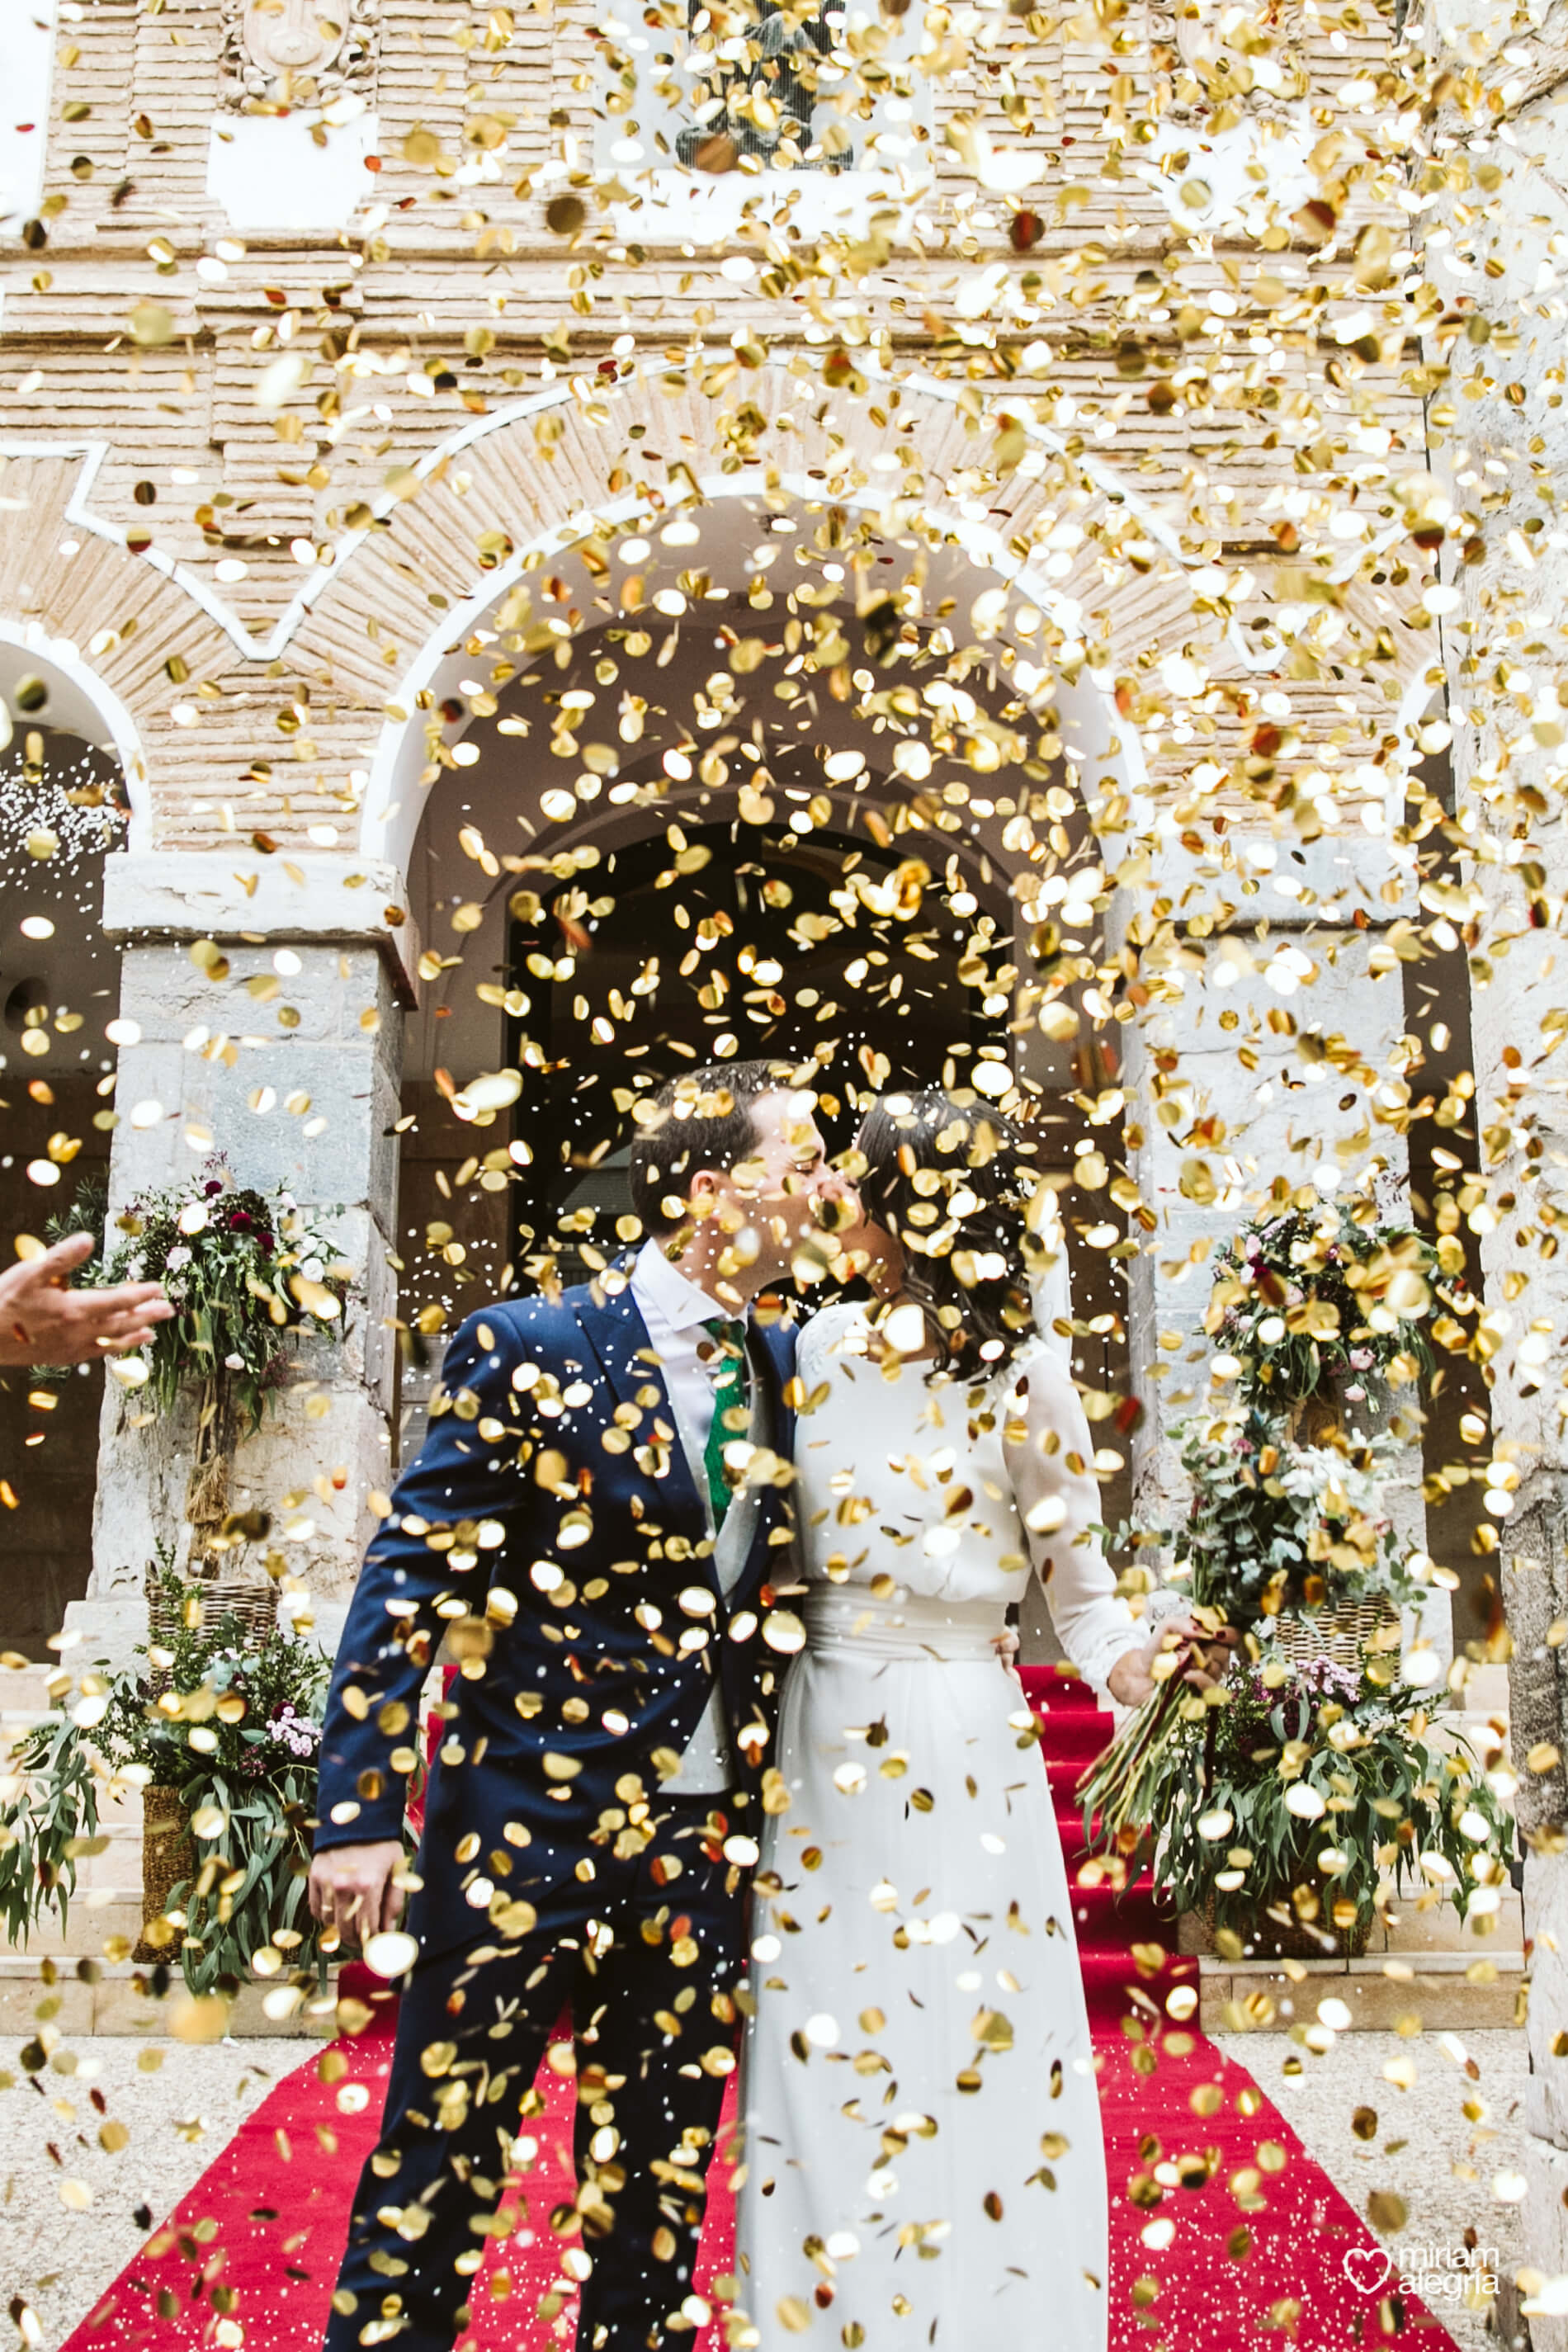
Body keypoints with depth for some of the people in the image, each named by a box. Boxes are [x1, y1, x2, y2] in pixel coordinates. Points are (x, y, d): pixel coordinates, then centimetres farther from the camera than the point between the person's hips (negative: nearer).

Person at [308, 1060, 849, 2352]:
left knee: (662, 2175, 16)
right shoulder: (531, 1348, -10)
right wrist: (362, 1811, -12)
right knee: (441, 2163, 7)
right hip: (529, 1820, -5)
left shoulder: (788, 1362, 5)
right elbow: (412, 1581, -9)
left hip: (707, 1841, 5)